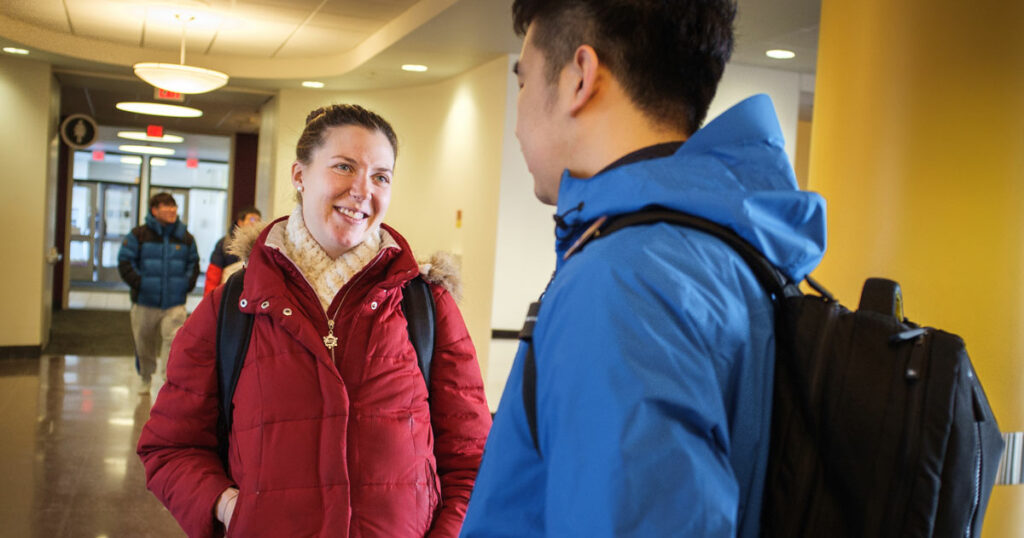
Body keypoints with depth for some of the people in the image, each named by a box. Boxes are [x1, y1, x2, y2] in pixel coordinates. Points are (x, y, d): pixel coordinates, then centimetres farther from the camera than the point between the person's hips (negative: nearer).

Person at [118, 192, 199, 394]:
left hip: (175, 303, 0)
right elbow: (125, 261, 0)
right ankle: (145, 378, 37)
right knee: (144, 344, 14)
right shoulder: (139, 235, -2)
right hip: (144, 303, 0)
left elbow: (193, 263, 17)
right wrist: (138, 282, -9)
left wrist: (187, 283, 4)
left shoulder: (186, 238, 6)